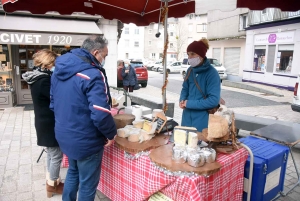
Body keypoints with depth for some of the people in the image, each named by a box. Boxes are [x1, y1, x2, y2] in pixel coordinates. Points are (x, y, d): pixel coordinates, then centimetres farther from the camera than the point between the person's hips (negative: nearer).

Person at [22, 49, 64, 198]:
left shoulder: (37, 77, 7)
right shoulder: (44, 80, -23)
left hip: (44, 122, 10)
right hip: (50, 124, -10)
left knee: (51, 153, 22)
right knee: (56, 155, 5)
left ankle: (50, 180, 36)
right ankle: (53, 185, 21)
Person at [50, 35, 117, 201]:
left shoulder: (59, 69, 3)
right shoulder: (92, 74, -25)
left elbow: (54, 103, 13)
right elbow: (100, 115, -30)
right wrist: (111, 134, -12)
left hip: (64, 135, 9)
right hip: (85, 141, -8)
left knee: (73, 172, 30)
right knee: (87, 183, 13)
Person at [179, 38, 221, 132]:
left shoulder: (212, 73, -15)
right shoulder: (190, 70, 4)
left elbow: (213, 100, -20)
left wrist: (189, 103, -20)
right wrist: (182, 100, -7)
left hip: (202, 120, -6)